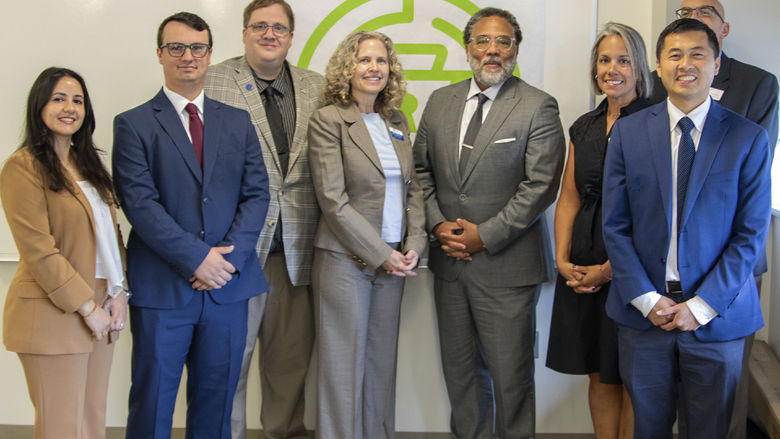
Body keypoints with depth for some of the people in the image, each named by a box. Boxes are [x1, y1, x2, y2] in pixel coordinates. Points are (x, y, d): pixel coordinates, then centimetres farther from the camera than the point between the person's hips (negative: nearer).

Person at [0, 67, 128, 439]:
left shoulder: (87, 163, 16)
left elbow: (111, 230, 15)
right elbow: (39, 250, -15)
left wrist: (119, 291, 2)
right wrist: (87, 307, -13)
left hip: (99, 311, 7)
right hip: (53, 315, -7)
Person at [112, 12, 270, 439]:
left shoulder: (237, 122, 12)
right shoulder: (133, 124, 0)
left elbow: (256, 193, 6)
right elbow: (140, 202, -9)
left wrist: (231, 256, -9)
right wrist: (197, 257, -16)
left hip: (228, 284, 3)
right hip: (161, 287, -3)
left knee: (216, 401, 12)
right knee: (152, 401, 5)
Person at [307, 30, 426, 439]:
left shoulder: (396, 121, 11)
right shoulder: (327, 120, -7)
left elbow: (412, 187, 14)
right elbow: (333, 200, -13)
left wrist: (413, 244, -1)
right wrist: (381, 255, -13)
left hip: (393, 259, 6)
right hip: (345, 260, -5)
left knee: (382, 361, 11)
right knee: (344, 363, 3)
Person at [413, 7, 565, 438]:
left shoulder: (538, 107, -7)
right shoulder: (440, 101, 9)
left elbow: (540, 185, -12)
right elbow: (422, 169, 12)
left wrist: (485, 236, -15)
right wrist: (437, 224, -3)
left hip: (505, 265, -5)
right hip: (449, 258, 5)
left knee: (511, 375, 3)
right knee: (460, 370, 15)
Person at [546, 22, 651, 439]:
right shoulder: (584, 127, 12)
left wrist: (610, 269, -15)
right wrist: (562, 259, 0)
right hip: (582, 270, 6)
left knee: (631, 380, 4)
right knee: (599, 374, 12)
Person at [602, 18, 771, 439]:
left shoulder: (749, 139, -2)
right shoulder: (627, 132, 1)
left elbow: (751, 233, -5)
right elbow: (615, 226, 0)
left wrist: (702, 306, -11)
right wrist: (647, 299, -8)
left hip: (716, 315, -1)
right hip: (643, 311, 1)